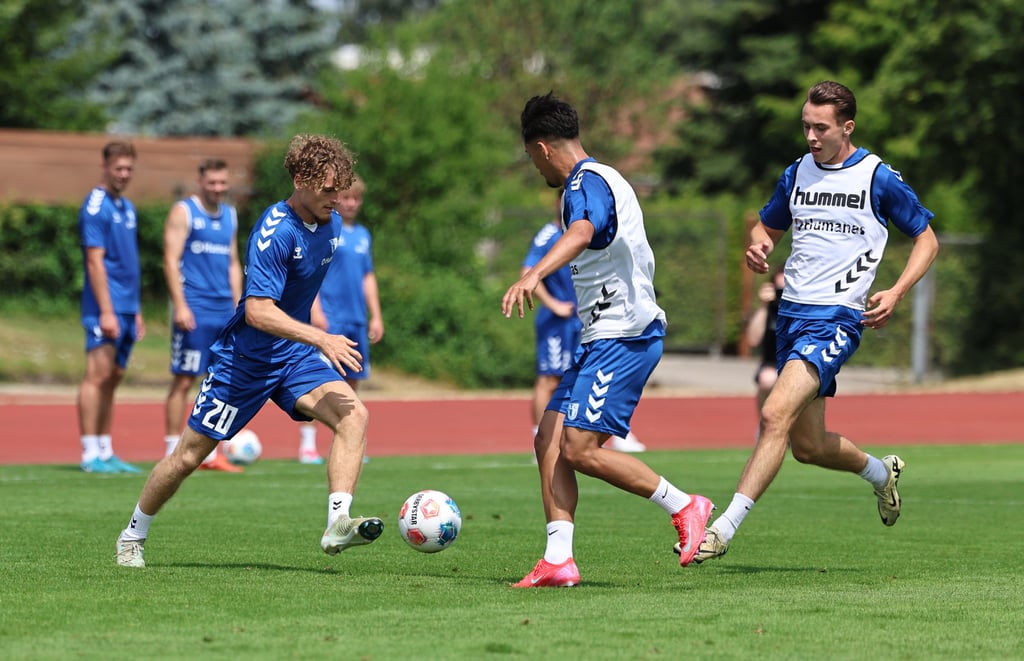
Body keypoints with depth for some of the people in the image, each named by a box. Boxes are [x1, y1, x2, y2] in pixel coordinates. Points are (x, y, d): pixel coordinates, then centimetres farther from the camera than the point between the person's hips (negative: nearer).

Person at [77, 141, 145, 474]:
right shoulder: (96, 206, -10)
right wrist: (106, 311, -20)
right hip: (106, 308, -9)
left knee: (112, 379, 10)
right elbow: (95, 261, -15)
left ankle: (106, 452, 13)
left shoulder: (127, 207, 16)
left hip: (126, 308, 9)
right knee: (98, 376, -10)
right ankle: (90, 455, -11)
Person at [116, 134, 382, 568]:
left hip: (296, 353, 6)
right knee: (189, 455, 4)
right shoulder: (274, 231, -24)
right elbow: (258, 311, -33)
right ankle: (133, 536, 26)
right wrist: (321, 338, -40)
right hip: (245, 357, -6)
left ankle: (338, 524, -31)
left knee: (353, 415, -22)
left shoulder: (330, 225, 1)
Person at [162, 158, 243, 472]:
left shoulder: (230, 215, 16)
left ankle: (210, 454, 11)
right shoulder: (183, 212, -4)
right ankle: (173, 453, -1)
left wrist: (238, 307, 14)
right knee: (183, 381, -5)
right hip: (194, 309, -7)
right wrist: (180, 306, -17)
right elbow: (171, 260, -10)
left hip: (225, 311, 7)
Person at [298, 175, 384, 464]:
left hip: (357, 319, 7)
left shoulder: (363, 234, 16)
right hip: (330, 318, -7)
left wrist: (376, 316, 16)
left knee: (352, 380, 8)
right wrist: (315, 311, -17)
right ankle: (307, 443, -7)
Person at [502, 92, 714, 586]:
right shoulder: (602, 179, 20)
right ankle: (558, 560, -5)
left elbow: (582, 233, -37)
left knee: (580, 448, -16)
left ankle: (684, 507, -5)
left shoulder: (586, 183, -13)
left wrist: (534, 274, -52)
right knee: (550, 438, 1)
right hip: (601, 339, 11)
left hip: (622, 337, -11)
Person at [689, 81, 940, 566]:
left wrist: (895, 293, -10)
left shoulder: (878, 178, -4)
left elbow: (926, 239, 4)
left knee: (775, 416, -22)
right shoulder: (797, 174, 11)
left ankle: (725, 527, -23)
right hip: (792, 313, 6)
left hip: (837, 319, -6)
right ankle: (881, 471, 41)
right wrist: (757, 247, 0)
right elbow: (768, 226, 25)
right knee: (808, 446, 12)